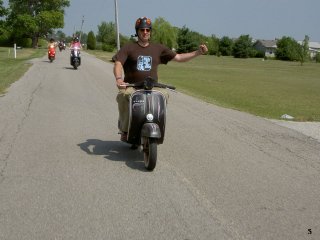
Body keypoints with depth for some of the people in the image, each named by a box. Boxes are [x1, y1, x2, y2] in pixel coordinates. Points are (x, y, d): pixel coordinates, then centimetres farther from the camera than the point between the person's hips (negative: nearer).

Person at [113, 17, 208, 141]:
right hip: (131, 87, -2)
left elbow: (178, 58, 13)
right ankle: (124, 129, -14)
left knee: (164, 95, -29)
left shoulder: (158, 48, 14)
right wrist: (118, 78, -30)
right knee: (123, 96, -34)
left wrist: (198, 52, 0)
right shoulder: (128, 48, 5)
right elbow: (118, 63, -8)